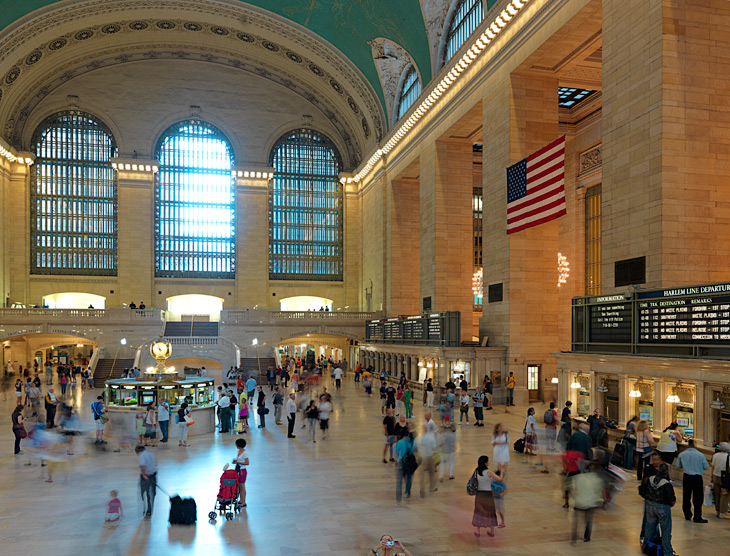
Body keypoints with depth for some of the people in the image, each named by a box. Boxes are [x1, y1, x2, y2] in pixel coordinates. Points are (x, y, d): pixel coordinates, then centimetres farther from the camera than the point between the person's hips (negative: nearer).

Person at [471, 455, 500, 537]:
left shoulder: (476, 471, -8)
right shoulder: (489, 472, -19)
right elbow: (500, 479, -15)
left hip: (479, 494, 3)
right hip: (488, 494, -2)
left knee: (479, 512, 16)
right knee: (490, 513, 16)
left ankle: (478, 531, 20)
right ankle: (492, 531, 24)